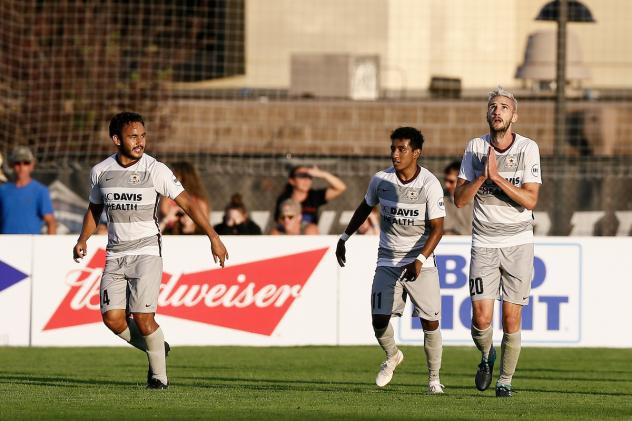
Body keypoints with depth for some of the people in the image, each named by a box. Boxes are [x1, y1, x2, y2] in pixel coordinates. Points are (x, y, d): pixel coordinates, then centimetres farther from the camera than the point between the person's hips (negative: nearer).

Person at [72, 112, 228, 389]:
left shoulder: (155, 170, -8)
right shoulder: (100, 171, 3)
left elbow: (186, 202, -6)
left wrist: (213, 237, -10)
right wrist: (83, 239, 8)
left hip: (146, 252, -4)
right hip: (115, 254, 4)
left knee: (143, 317, -15)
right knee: (112, 317, -8)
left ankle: (159, 375, 3)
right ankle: (156, 349, 17)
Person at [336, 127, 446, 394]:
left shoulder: (430, 185, -13)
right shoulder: (381, 180, -2)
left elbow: (437, 228, -13)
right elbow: (365, 208, 18)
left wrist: (419, 260, -26)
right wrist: (344, 238, 18)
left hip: (420, 262, -3)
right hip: (388, 260, 3)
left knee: (430, 323, -7)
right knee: (379, 319, -7)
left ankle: (434, 379, 12)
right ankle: (392, 357, 25)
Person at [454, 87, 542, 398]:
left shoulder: (528, 148, -3)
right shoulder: (475, 147, 2)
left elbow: (530, 200, -11)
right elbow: (459, 199, 0)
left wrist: (497, 176, -18)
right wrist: (483, 176, -15)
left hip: (518, 243, -1)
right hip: (484, 243, 1)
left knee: (511, 319, -2)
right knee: (481, 317, -9)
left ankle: (505, 380, 14)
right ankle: (487, 357, 23)